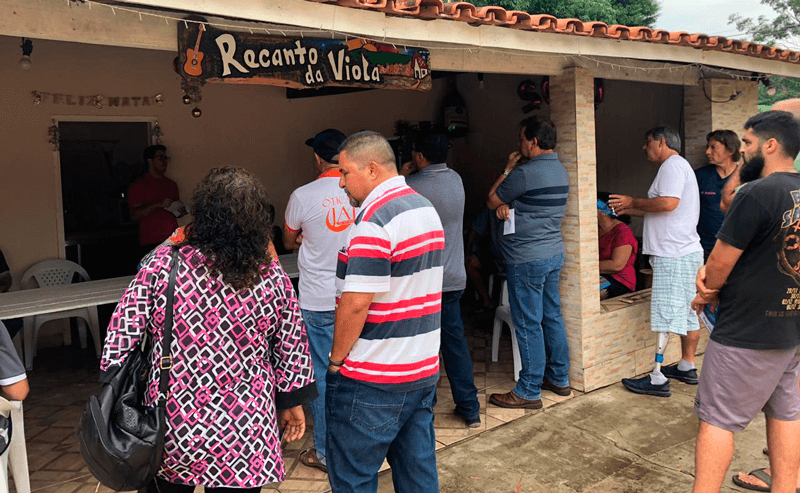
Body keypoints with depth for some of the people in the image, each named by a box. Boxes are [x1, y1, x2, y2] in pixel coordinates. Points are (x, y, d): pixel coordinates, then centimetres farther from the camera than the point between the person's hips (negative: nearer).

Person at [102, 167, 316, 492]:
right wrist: (293, 403, 15)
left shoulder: (161, 266, -14)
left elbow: (121, 337, -9)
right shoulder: (272, 278, -10)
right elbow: (292, 354, -1)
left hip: (169, 431, 0)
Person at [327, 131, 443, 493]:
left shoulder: (374, 221, -19)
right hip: (424, 369, 9)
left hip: (372, 381, -9)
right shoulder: (426, 208, 11)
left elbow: (356, 302, -23)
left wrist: (336, 358, -9)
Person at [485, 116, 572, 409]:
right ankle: (559, 378, 28)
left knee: (528, 324, -2)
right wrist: (507, 206, -4)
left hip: (527, 259, -9)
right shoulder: (560, 171, 11)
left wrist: (508, 169, 4)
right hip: (554, 253, 9)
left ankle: (529, 392, 7)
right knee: (552, 316, 17)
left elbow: (491, 201, -5)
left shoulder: (525, 173, -18)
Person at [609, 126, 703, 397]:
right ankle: (687, 367, 25)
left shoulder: (673, 165, -11)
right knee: (687, 312, 15)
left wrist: (634, 202, -11)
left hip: (673, 255, -11)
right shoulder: (679, 166, 22)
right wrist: (627, 210, 18)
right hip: (686, 252, 11)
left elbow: (668, 203, -25)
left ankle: (658, 379, -6)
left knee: (666, 314, -9)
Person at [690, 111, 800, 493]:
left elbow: (720, 263, -16)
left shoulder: (756, 193, -20)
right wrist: (712, 268, -3)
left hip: (747, 334, -9)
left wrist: (706, 294, 4)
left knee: (717, 418, 0)